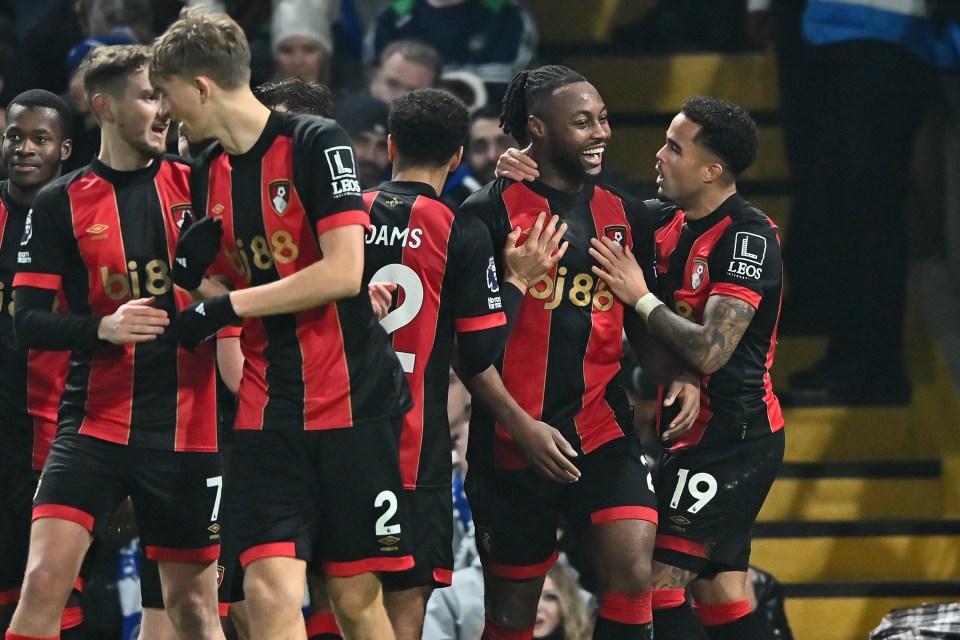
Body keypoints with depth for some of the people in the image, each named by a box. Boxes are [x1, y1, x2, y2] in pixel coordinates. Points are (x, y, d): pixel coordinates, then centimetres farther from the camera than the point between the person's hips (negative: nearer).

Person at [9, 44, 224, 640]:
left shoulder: (196, 184, 6)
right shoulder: (61, 204, 2)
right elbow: (30, 320, -1)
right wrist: (103, 328, -19)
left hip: (188, 429, 2)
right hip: (95, 423, -2)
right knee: (45, 581, -17)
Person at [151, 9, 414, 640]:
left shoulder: (317, 142, -10)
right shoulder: (211, 170, 11)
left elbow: (343, 273, -18)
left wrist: (228, 305, -13)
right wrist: (192, 274, -4)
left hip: (353, 402, -5)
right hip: (268, 414, 5)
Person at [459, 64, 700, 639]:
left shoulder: (626, 217, 10)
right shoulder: (491, 214, -4)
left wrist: (678, 375, -1)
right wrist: (521, 425, -14)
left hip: (602, 430, 3)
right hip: (513, 441, -3)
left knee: (633, 576, -18)